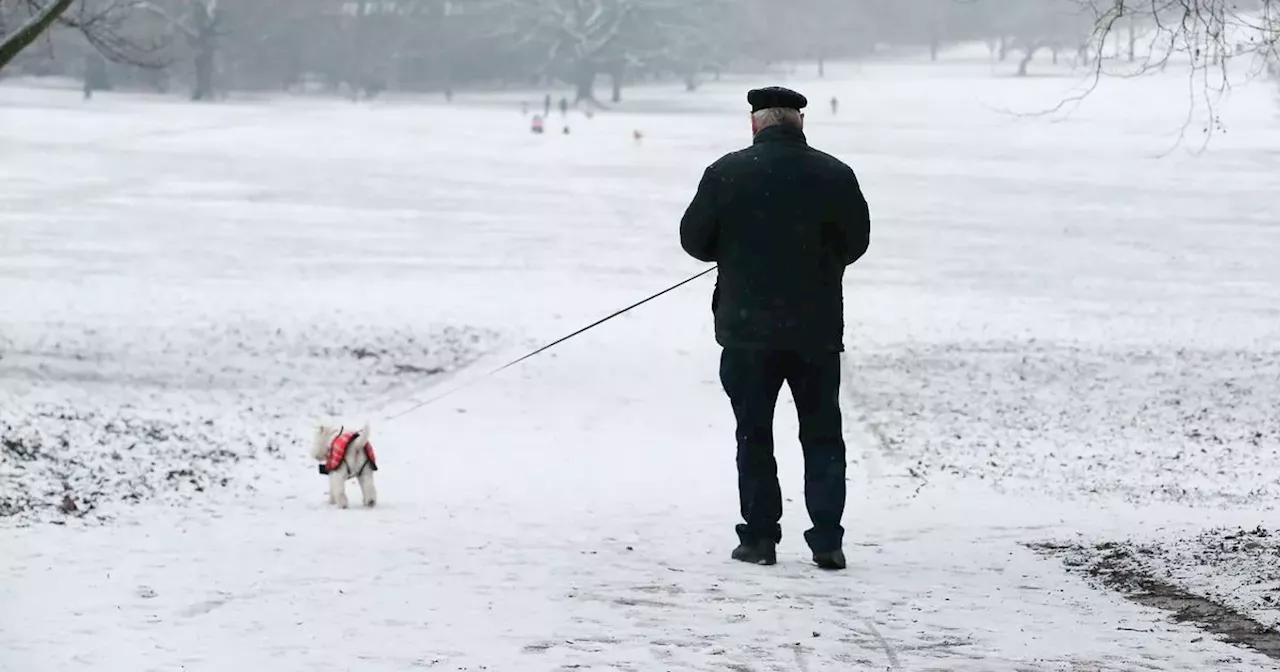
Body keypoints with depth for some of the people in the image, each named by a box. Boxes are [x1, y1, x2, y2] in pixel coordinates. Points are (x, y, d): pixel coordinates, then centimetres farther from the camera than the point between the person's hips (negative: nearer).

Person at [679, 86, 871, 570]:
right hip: (818, 330, 1)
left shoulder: (726, 173, -8)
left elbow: (694, 239, -1)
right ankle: (827, 540, 4)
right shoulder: (836, 175, -3)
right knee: (823, 438, 9)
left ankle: (759, 538, 9)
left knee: (754, 437, 9)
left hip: (748, 329, -1)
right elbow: (856, 242, 6)